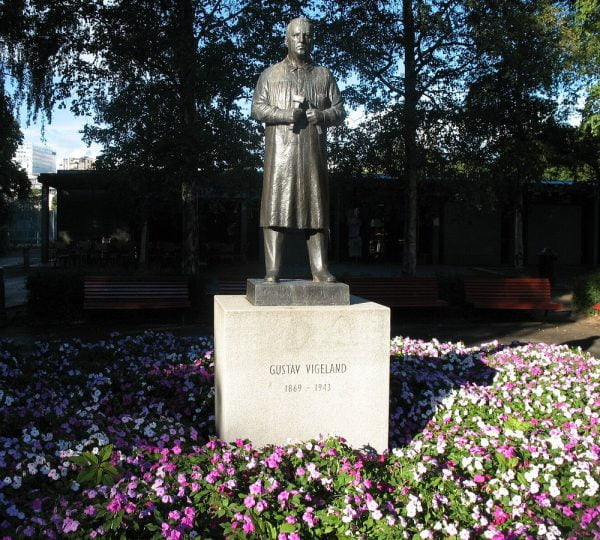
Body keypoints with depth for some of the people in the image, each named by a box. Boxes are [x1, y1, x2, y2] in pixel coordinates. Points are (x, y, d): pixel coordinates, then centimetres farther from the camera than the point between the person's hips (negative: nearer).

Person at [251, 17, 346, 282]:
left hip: (314, 152, 2)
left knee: (316, 209, -1)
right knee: (275, 207, -7)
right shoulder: (270, 74, 14)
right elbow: (257, 109, 2)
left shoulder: (324, 76, 18)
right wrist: (289, 114, -13)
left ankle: (320, 269, 0)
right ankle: (272, 270, -7)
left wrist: (320, 115, -10)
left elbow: (339, 111, 12)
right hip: (280, 151, -1)